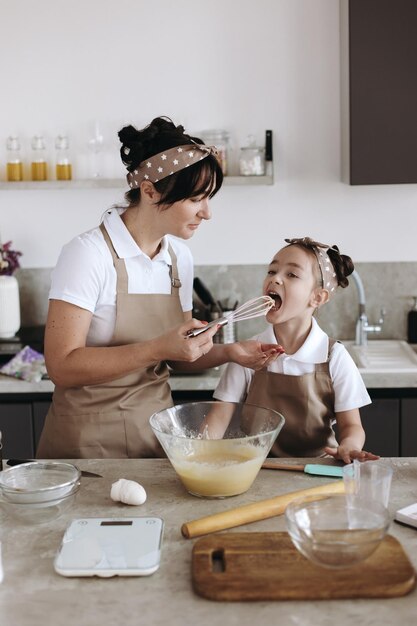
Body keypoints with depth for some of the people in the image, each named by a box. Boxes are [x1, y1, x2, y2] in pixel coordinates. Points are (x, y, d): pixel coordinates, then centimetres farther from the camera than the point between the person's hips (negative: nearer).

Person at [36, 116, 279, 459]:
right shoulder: (89, 253, -18)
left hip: (157, 429, 6)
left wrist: (227, 352, -8)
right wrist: (157, 349, -28)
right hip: (89, 441, -5)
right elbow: (63, 367, -22)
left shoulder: (180, 257, 1)